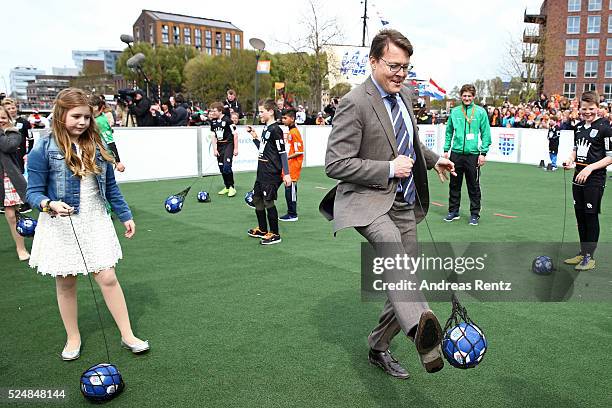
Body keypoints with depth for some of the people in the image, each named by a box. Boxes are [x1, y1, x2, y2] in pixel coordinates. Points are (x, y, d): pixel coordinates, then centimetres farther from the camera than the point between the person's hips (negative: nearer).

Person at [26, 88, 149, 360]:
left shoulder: (96, 145, 4)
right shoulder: (43, 150, -9)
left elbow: (110, 186, 11)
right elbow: (33, 192, -7)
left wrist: (125, 216, 13)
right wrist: (50, 204, -28)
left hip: (96, 221, 2)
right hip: (62, 227, -2)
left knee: (108, 278, 1)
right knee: (66, 284, 10)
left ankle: (128, 336, 12)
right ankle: (73, 338, 30)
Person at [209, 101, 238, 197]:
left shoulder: (227, 120, -13)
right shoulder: (213, 121, 5)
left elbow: (235, 134, -11)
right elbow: (213, 136, 10)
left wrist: (236, 148, -11)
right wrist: (214, 149, 2)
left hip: (229, 145, -6)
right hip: (219, 146, 7)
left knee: (227, 167, -18)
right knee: (221, 168, 8)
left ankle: (231, 187, -4)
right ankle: (227, 187, 23)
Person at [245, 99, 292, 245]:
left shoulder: (275, 129, -14)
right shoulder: (266, 128, 13)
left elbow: (282, 152, -17)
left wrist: (286, 173, -19)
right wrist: (254, 137, 13)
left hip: (272, 173, -10)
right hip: (262, 171, 10)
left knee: (268, 201, -6)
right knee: (256, 198, 16)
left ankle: (275, 234, 6)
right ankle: (262, 230, 30)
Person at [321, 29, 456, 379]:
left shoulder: (404, 95, 11)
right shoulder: (355, 104, -15)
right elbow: (335, 164, -19)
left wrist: (433, 159, 30)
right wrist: (389, 169, -19)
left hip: (404, 205, 8)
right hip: (368, 201, -8)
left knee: (403, 280, 11)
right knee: (390, 245, -39)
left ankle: (379, 347, 30)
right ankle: (421, 327, -56)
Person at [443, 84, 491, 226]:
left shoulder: (481, 112, 0)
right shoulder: (454, 111, 7)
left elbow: (486, 134, 0)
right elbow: (449, 132, 14)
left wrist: (483, 152, -6)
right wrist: (446, 149, 8)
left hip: (473, 154, -2)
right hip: (456, 153, 2)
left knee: (474, 186, 4)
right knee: (454, 185, 10)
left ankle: (474, 214, 14)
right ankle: (453, 211, 22)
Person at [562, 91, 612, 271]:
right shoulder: (579, 126, 10)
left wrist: (590, 168, -20)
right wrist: (570, 160, 3)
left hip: (595, 181, -7)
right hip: (578, 178, 7)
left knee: (591, 216, -2)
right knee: (580, 215, 13)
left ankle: (590, 257, 8)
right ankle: (582, 253, 25)